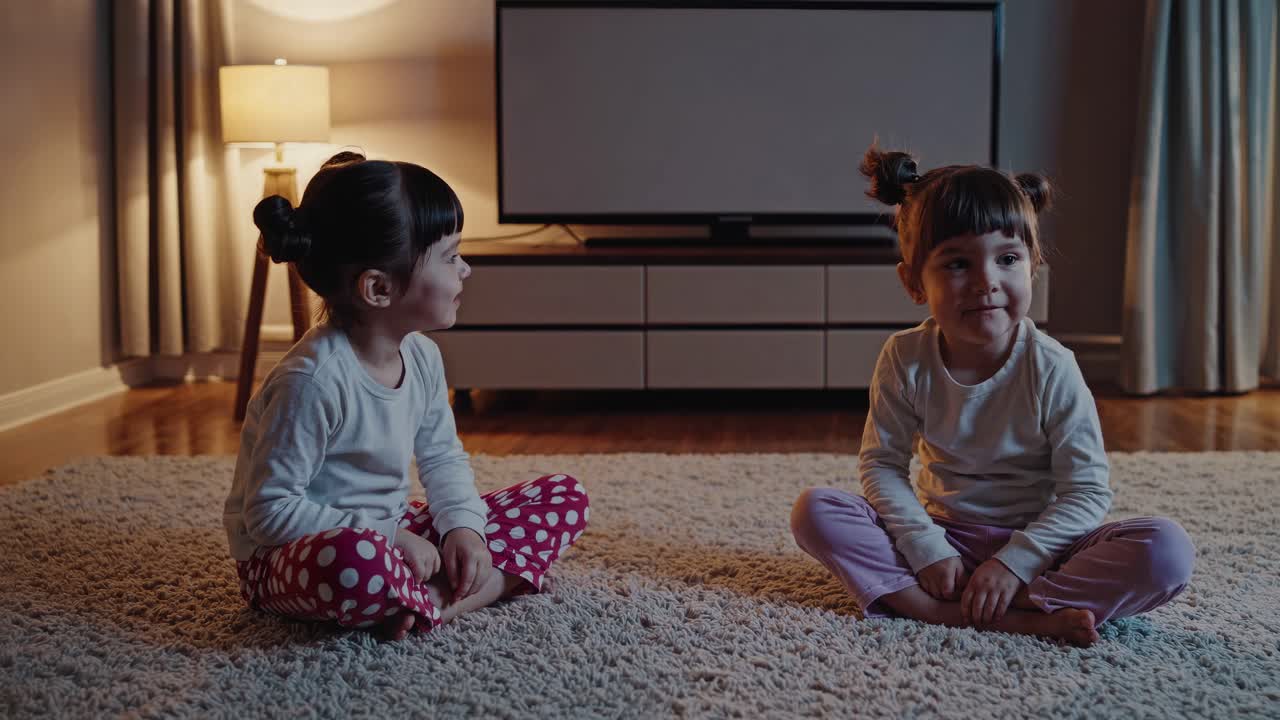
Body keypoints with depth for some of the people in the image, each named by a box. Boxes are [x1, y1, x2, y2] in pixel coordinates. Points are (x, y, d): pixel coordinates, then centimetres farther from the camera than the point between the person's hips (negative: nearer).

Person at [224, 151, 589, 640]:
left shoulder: (421, 355, -1)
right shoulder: (313, 379, -26)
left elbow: (442, 456, 13)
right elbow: (270, 511, -24)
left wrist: (463, 525, -6)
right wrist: (389, 540, -24)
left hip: (390, 535, 9)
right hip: (289, 558, -9)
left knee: (564, 499, 3)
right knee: (355, 562, -47)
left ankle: (434, 600, -17)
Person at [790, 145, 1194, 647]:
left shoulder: (1051, 369, -14)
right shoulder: (905, 360, -9)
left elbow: (1087, 492, -13)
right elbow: (881, 463, -4)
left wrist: (1013, 562, -22)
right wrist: (926, 550, -16)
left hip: (1032, 544, -2)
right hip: (940, 535, 2)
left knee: (1168, 552, -27)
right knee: (814, 510, -20)